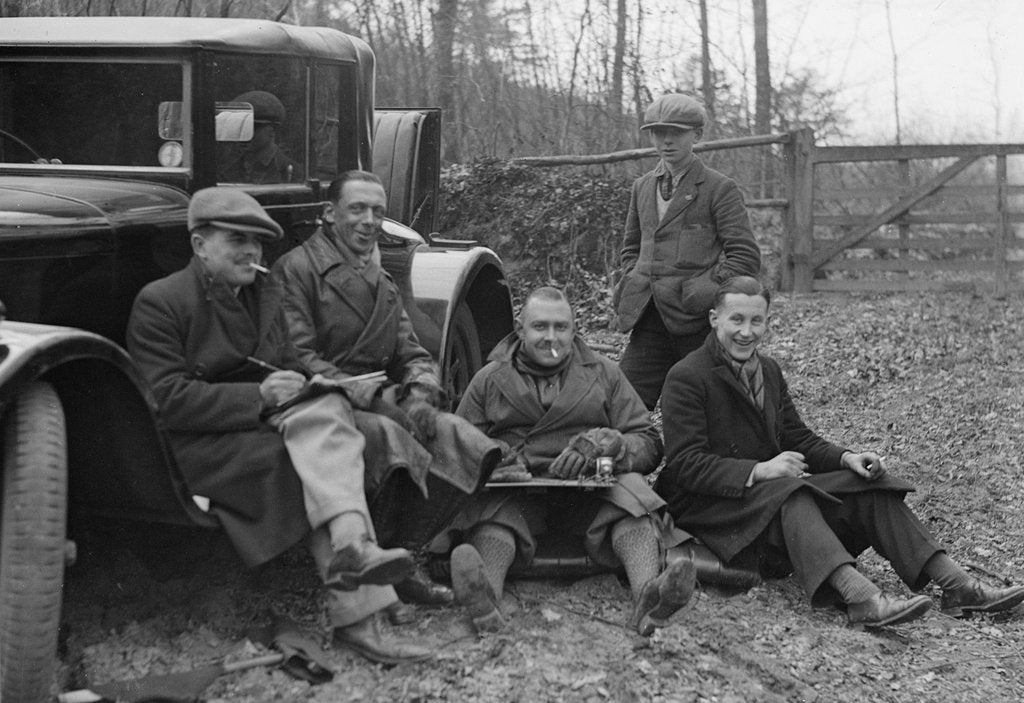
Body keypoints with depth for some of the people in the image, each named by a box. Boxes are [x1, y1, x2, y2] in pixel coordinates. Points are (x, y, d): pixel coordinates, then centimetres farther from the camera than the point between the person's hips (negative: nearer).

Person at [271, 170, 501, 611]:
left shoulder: (383, 284, 24)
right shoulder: (297, 269, -2)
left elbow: (413, 355, 17)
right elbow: (297, 359, -13)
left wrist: (420, 394, -8)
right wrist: (371, 396, -21)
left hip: (383, 401, 7)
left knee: (467, 443, -18)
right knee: (395, 443, -36)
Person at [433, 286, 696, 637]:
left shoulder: (604, 374, 18)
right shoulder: (490, 378, 18)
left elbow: (649, 444, 11)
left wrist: (601, 445, -10)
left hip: (590, 491, 1)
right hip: (516, 492, -1)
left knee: (632, 489, -30)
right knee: (491, 506, -34)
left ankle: (648, 595, -58)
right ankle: (485, 594, -65)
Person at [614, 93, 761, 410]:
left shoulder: (720, 188, -2)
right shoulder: (642, 186, 17)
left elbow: (746, 257, -6)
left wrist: (701, 294, -14)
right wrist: (634, 284, 10)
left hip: (697, 324, -5)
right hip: (650, 323, 5)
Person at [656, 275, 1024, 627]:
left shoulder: (769, 370, 17)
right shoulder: (686, 378, -9)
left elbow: (798, 438, 14)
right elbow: (685, 464, -18)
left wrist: (846, 458, -7)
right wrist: (758, 471, -29)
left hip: (780, 493, 7)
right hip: (711, 505, -7)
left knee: (869, 486, -12)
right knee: (789, 493, -37)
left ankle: (956, 585, -21)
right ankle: (859, 596, -56)